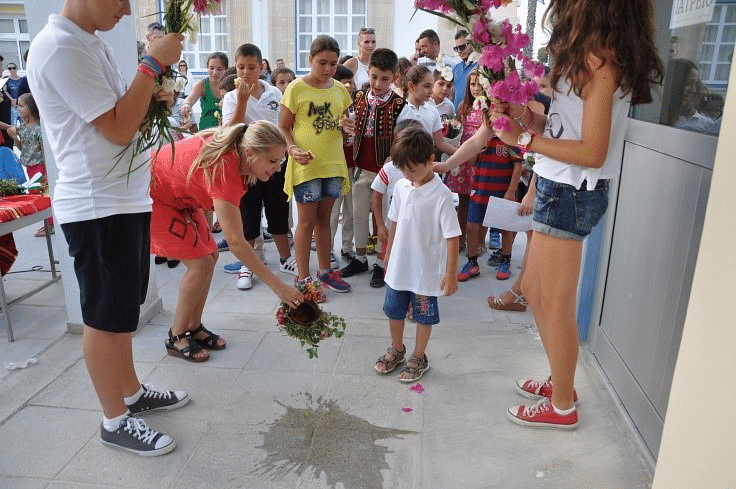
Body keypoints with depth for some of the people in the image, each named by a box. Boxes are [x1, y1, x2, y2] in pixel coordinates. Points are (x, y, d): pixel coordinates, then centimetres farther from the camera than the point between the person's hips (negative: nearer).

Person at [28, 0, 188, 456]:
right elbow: (118, 129, -19)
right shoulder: (60, 47, -16)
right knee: (106, 317, 3)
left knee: (123, 310, 19)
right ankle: (116, 420, 20)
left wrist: (153, 99, 1)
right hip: (97, 206, -9)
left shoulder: (94, 43, 13)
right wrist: (153, 63, -16)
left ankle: (131, 391, 36)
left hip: (127, 198, 9)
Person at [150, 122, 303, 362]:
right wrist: (278, 286, -41)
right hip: (154, 196, -9)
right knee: (200, 263, -13)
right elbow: (236, 243, -42)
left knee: (210, 254, 3)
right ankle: (176, 337, 3)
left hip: (180, 196, 9)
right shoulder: (224, 172, -39)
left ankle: (194, 327, 14)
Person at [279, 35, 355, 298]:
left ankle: (325, 271, 27)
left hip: (333, 163, 5)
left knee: (324, 218, 15)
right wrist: (292, 149, -23)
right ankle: (303, 278, 11)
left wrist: (348, 126, -4)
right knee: (307, 221, 1)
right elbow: (284, 128, -4)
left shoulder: (339, 89, 9)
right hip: (306, 164, -5)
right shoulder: (296, 88, -6)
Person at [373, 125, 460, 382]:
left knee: (424, 315, 12)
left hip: (426, 270, -6)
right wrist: (388, 254, 17)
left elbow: (452, 236, -17)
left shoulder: (441, 195, -19)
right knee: (393, 310, 19)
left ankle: (419, 358, 33)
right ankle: (396, 349, 42)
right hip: (399, 265, 6)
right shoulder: (401, 187, -2)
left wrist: (451, 273, -16)